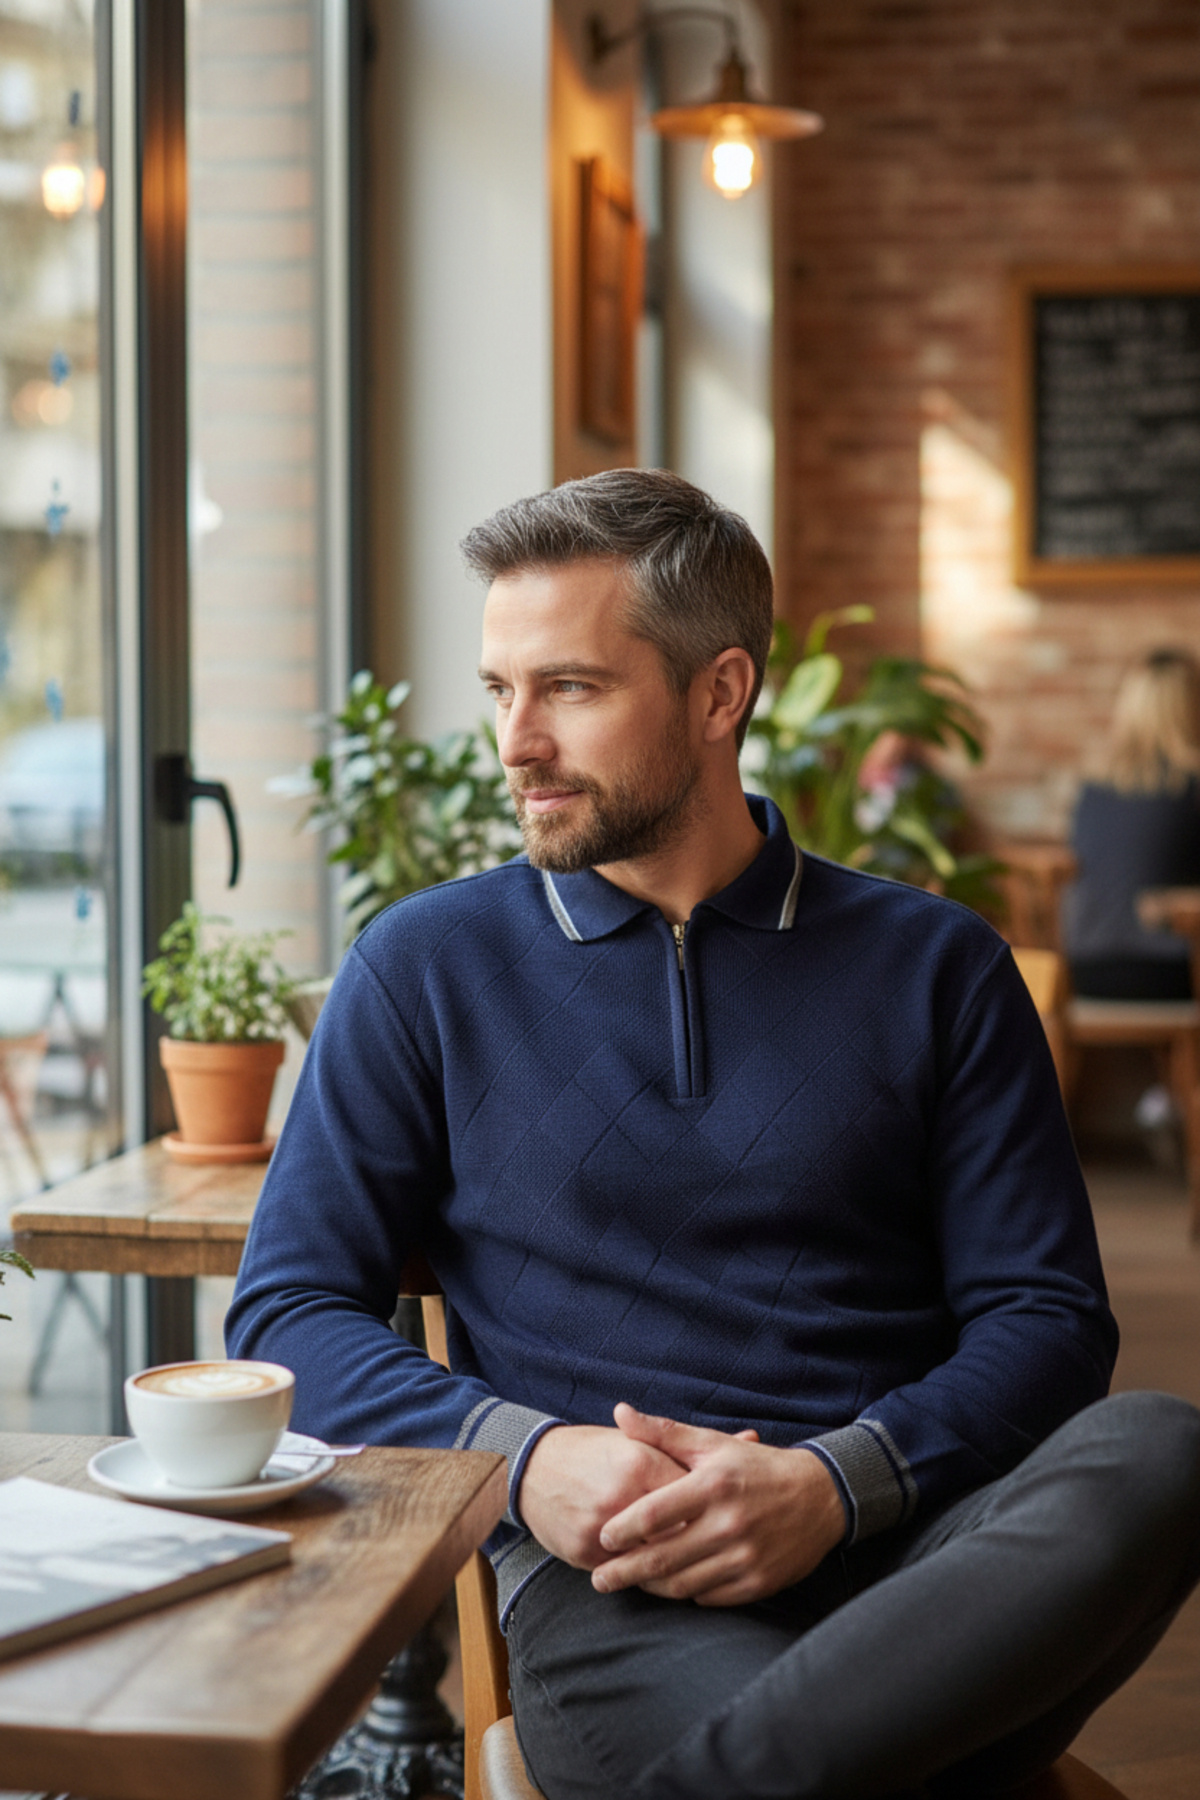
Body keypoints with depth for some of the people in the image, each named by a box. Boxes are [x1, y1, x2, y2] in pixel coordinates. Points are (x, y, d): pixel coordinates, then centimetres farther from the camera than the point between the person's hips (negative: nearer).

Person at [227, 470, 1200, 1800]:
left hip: (905, 1535, 3)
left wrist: (833, 1483, -12)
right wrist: (524, 1456, -10)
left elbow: (1045, 1315, 8)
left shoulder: (932, 966, 13)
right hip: (606, 1570, -3)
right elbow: (287, 1312, 9)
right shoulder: (424, 968, 13)